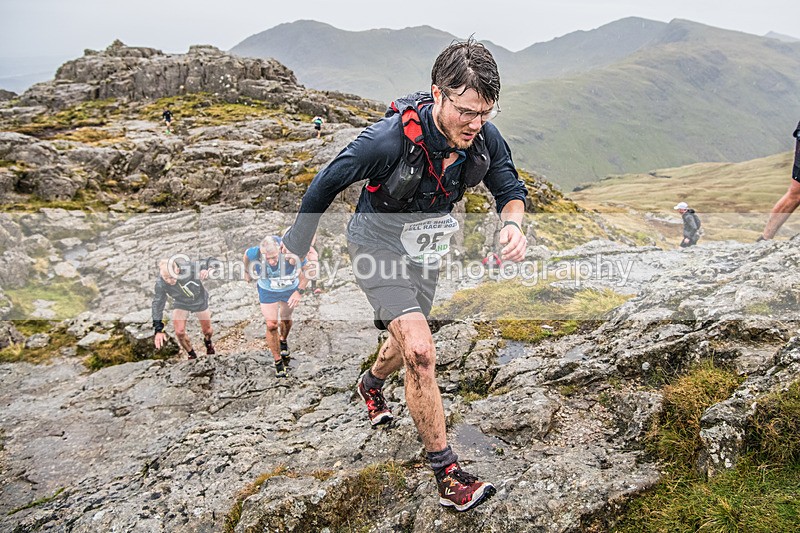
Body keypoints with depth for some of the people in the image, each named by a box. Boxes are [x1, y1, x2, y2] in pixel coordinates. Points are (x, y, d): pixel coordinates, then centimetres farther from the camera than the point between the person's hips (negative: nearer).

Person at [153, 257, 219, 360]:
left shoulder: (189, 269, -40)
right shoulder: (160, 284, -33)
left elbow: (213, 261, -31)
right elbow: (157, 304, -23)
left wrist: (207, 269, -55)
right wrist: (158, 330, -29)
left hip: (199, 301, -1)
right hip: (180, 304, 1)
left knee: (207, 330, 16)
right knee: (179, 332, -12)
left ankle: (208, 341, 54)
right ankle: (192, 355, 18)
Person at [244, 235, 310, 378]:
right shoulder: (254, 254, -32)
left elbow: (305, 274, -25)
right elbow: (247, 254, -6)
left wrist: (299, 291, -39)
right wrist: (247, 271, 11)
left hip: (289, 290, 0)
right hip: (267, 291, 0)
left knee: (286, 319, 22)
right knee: (271, 325, -5)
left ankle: (283, 341, 55)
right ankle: (278, 361, 13)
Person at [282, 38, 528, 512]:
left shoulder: (484, 137, -19)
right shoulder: (390, 139, -34)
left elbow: (510, 187, -4)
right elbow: (328, 182, -19)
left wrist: (513, 224, -29)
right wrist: (296, 245, -8)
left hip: (425, 244, 6)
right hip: (379, 241, -6)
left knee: (408, 340, 24)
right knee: (420, 352, -21)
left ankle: (372, 384, 59)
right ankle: (448, 476, -7)